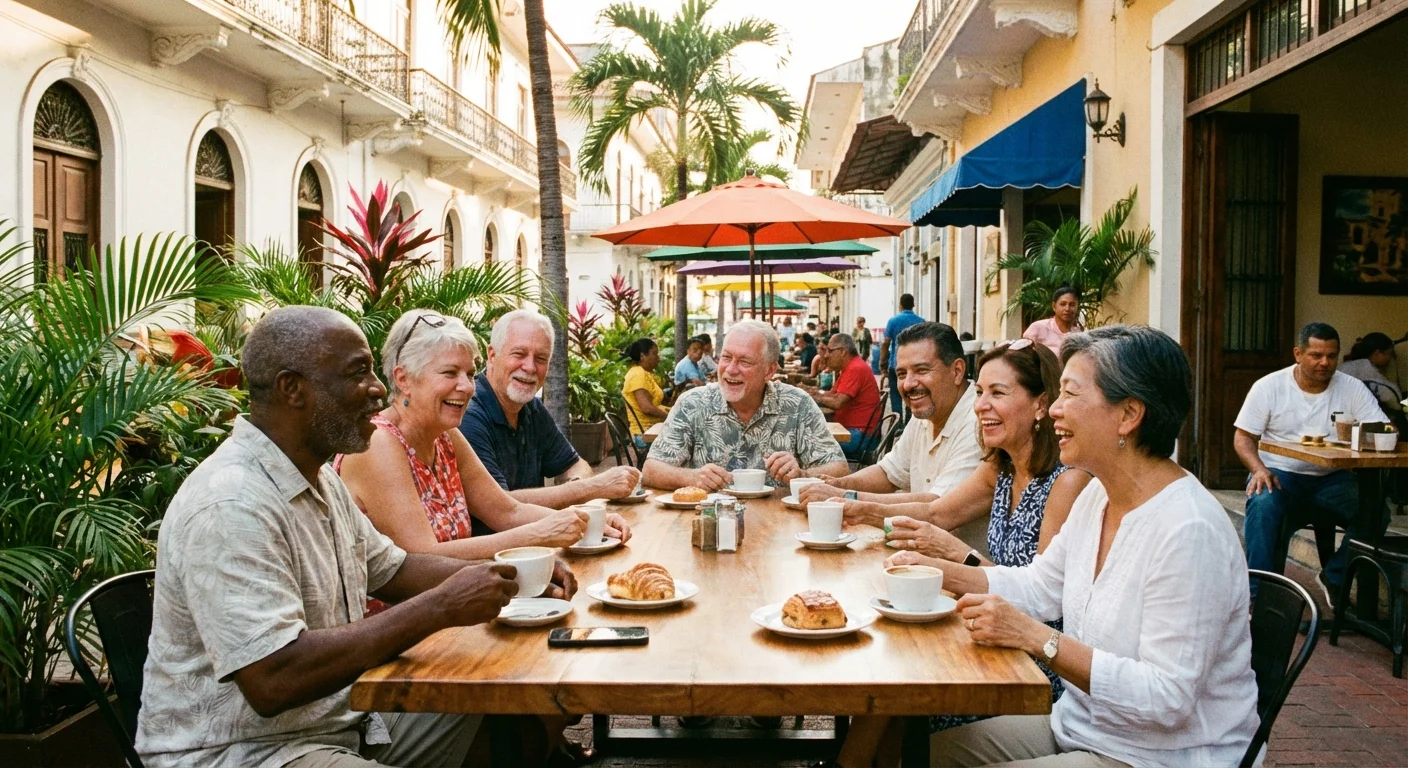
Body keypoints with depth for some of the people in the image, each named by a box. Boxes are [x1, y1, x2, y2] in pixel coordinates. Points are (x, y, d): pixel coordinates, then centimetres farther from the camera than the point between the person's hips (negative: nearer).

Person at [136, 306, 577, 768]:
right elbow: (272, 681, -33)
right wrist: (441, 608, -28)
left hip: (339, 719, 10)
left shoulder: (316, 476, 7)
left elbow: (391, 570, 17)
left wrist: (507, 576, 2)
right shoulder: (232, 505, -26)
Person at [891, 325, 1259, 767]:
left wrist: (1037, 638, -30)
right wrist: (937, 572, 2)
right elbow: (1039, 586, 14)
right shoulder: (1098, 496, 3)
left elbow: (1166, 698, -28)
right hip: (1083, 728, 8)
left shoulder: (1189, 531, -27)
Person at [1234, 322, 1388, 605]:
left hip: (1331, 479, 3)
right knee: (1263, 504, -35)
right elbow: (1243, 437, -2)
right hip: (1280, 473, -2)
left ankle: (1334, 578, -1)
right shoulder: (1268, 387, -2)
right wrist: (1259, 470, -22)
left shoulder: (1352, 389, 3)